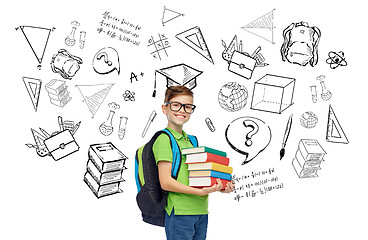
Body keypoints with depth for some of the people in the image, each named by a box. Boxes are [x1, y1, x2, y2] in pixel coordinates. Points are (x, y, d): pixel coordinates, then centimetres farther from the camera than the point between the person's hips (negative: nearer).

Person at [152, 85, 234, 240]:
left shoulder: (190, 140, 15)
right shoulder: (164, 139, -8)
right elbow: (166, 182, -15)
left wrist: (219, 188, 3)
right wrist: (201, 192, -21)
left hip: (201, 211, 7)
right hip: (179, 212, -7)